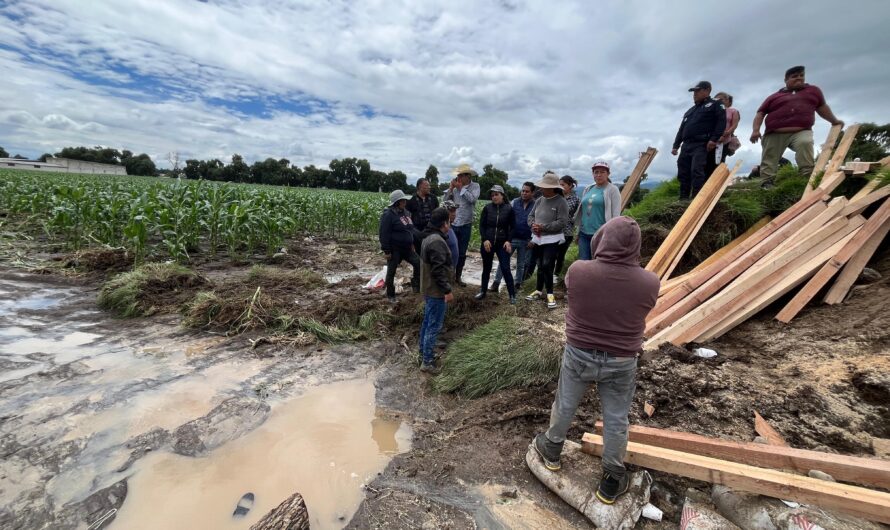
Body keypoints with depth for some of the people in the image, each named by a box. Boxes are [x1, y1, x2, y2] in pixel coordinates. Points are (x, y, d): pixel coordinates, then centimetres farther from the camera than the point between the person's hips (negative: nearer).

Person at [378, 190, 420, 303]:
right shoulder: (388, 215, -16)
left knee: (418, 263, 5)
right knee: (391, 272, 6)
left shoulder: (405, 212, 9)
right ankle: (390, 295, 21)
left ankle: (416, 286, 23)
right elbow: (384, 234, -18)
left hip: (407, 248, 7)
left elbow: (411, 228, 18)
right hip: (394, 250, -7)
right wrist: (387, 251, -18)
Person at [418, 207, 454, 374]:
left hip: (428, 288, 11)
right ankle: (427, 362, 7)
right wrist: (447, 290, -22)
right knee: (434, 326, -2)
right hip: (436, 291, -11)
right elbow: (438, 270, -26)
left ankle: (423, 353, 33)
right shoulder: (437, 241, -23)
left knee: (427, 322, 20)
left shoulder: (428, 237, 11)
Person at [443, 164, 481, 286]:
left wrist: (461, 187, -13)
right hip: (452, 224, 1)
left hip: (466, 225, -1)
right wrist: (451, 187, -9)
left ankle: (458, 277, 25)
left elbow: (472, 199, -21)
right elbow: (445, 201, 0)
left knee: (462, 253, 10)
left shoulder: (475, 186, -3)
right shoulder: (455, 187, 1)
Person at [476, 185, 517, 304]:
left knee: (505, 269, -4)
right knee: (486, 268, 12)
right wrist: (485, 240, -10)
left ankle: (512, 294, 5)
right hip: (487, 243, 2)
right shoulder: (487, 208, 0)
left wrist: (508, 241, -10)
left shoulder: (509, 209, -2)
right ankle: (483, 291, 26)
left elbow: (512, 227, 2)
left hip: (502, 243, -2)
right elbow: (481, 225, 1)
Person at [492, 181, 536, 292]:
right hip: (511, 237, 0)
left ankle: (517, 283, 26)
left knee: (521, 264, 12)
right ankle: (496, 282, 3)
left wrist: (533, 240, -4)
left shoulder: (535, 206, -2)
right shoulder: (514, 202, 1)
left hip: (526, 240, 0)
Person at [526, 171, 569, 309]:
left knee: (547, 266, -11)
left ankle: (549, 294, 3)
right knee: (540, 266, 15)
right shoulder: (539, 200, 7)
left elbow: (561, 223, -20)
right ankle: (539, 291, 27)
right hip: (538, 238, 6)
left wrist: (543, 227, -22)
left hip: (552, 239, -6)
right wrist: (533, 225, -12)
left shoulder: (561, 202, -14)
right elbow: (531, 216, 10)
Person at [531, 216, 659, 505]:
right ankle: (612, 481, 37)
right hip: (622, 362, 1)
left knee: (564, 406, 23)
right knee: (616, 420, 19)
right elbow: (638, 312, 1)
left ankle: (551, 451, 46)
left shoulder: (577, 271, -22)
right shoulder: (650, 282, -17)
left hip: (579, 354, 0)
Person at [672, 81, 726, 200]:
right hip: (686, 145, 7)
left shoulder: (715, 105, 8)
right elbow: (681, 129, 28)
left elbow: (722, 122, -5)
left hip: (701, 145, -7)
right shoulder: (690, 111, 29)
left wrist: (714, 139, -18)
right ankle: (683, 199, 6)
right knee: (682, 174, 1)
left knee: (697, 171, -20)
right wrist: (676, 145, 18)